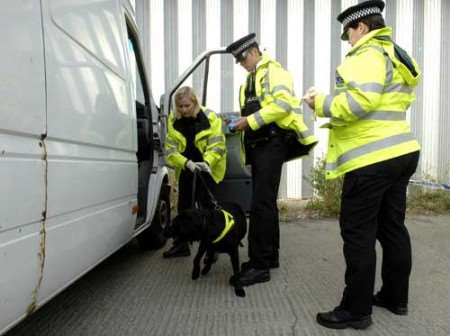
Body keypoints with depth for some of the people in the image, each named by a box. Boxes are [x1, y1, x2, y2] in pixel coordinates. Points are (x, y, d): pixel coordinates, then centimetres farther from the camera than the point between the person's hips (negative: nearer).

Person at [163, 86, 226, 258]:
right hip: (185, 169, 4)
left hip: (206, 168, -4)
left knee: (206, 205, -8)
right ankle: (181, 244, 21)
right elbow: (170, 148, -10)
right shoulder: (173, 120, -5)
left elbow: (217, 145, -16)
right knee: (183, 205, 9)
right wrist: (187, 163, -27)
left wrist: (207, 162, -34)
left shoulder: (210, 117, -14)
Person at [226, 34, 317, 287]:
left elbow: (283, 103, -19)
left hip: (272, 144, -10)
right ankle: (270, 255, 23)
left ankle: (260, 265, -8)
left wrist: (251, 121, -19)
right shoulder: (251, 79, 25)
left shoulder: (273, 70, -3)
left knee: (261, 204, -14)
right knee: (265, 202, 12)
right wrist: (242, 123, 9)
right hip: (259, 145, 10)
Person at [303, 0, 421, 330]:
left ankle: (356, 310, 8)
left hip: (372, 159, -10)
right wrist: (338, 114, 15)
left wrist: (321, 103, -11)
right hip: (399, 151, 10)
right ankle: (396, 297, 30)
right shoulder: (395, 56, 21)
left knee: (358, 234, -3)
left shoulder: (368, 55, -11)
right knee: (392, 227, 16)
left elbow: (359, 101, -25)